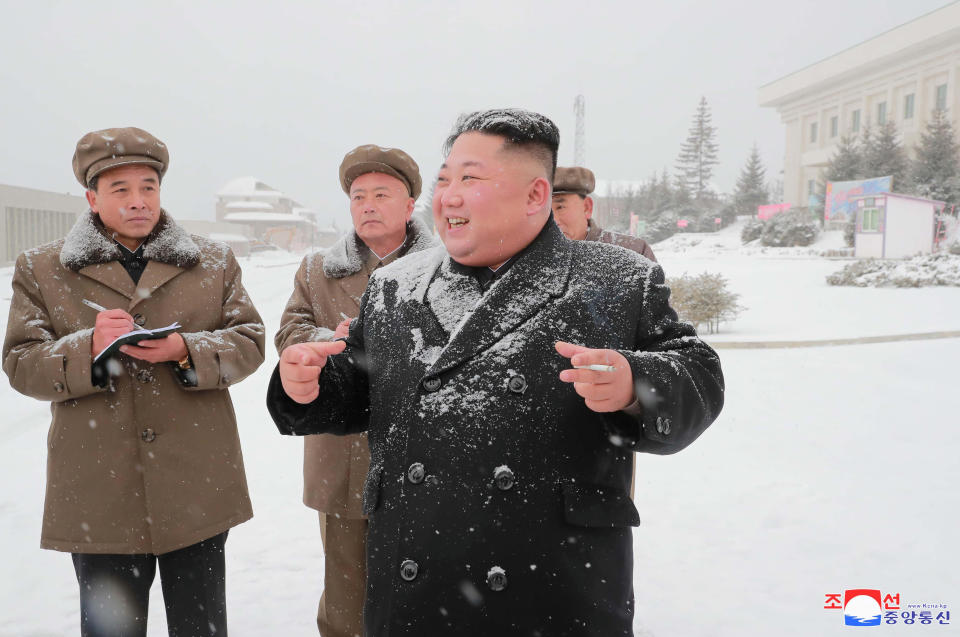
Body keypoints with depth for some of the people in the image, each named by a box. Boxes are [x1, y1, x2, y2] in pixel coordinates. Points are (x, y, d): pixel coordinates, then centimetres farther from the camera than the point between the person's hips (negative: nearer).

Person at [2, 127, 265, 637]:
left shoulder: (214, 262, 7)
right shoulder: (41, 268, 5)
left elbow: (249, 343, 2)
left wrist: (185, 349, -17)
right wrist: (89, 346, -19)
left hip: (197, 488, 1)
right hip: (98, 495, 0)